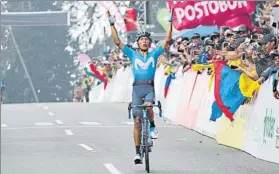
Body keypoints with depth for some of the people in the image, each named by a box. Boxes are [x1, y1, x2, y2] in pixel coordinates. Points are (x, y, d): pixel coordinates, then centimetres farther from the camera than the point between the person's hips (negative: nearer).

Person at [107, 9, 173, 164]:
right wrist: (112, 25, -2)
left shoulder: (154, 54, 10)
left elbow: (167, 40, 6)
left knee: (148, 106, -34)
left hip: (150, 88, -1)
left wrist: (170, 22, 0)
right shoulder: (133, 54, 10)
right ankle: (138, 152, 3)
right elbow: (117, 42, 4)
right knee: (137, 120, -2)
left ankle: (153, 126, -3)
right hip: (137, 88, 1)